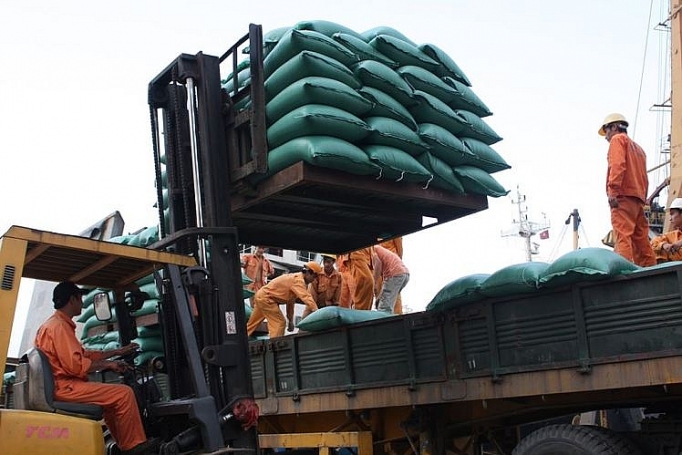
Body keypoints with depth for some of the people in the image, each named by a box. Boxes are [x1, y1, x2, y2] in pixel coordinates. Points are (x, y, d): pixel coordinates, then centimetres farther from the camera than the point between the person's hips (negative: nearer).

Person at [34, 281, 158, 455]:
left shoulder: (54, 324, 20)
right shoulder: (59, 325, -14)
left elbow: (83, 354, 23)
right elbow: (76, 365, -23)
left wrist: (117, 352, 26)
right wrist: (108, 364, -10)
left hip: (60, 386, 11)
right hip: (65, 387, -11)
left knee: (112, 396, 25)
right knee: (124, 393, -14)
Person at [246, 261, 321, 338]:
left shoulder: (295, 278, 9)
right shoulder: (298, 280, -21)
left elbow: (290, 300, 14)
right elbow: (306, 297, -35)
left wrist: (291, 320, 14)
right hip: (266, 298, -10)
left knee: (252, 324, 20)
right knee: (280, 323, -10)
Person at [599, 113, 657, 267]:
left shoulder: (618, 139, 6)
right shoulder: (638, 148, 30)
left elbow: (617, 165, -12)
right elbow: (644, 178, 23)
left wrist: (612, 190, -19)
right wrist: (642, 199, 19)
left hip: (623, 196, -8)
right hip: (638, 198, 8)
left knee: (622, 236, -18)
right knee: (641, 240, 6)